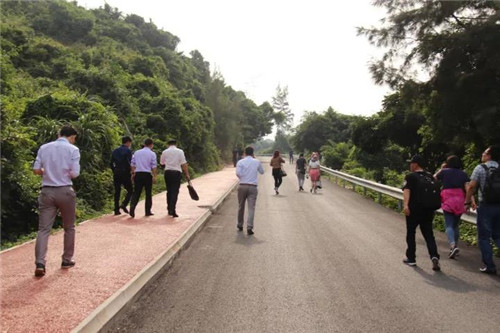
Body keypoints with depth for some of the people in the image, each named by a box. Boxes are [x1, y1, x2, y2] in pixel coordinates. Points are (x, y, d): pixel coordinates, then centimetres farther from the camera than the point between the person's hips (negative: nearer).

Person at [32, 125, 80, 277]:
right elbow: (74, 174, -10)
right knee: (69, 228, 14)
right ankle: (67, 260, 23)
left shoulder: (44, 147, 5)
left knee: (43, 229, 2)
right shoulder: (73, 149, -5)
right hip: (65, 191, -2)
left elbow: (36, 170, 3)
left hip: (47, 191, 3)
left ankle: (40, 263, -9)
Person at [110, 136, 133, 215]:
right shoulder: (128, 151, -7)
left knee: (117, 192, 9)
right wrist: (130, 173, -6)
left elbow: (111, 163, 11)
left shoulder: (115, 151, 12)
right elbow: (129, 163, -14)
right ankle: (124, 204, -14)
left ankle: (116, 210, 10)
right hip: (125, 173, -6)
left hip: (116, 174, 6)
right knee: (130, 191, 5)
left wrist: (115, 171, 18)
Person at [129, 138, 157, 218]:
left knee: (136, 192, 3)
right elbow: (153, 166, -6)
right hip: (147, 174, -3)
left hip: (137, 174, 3)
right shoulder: (152, 154, -1)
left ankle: (132, 207, -18)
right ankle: (148, 211, 15)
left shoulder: (136, 153, 11)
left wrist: (133, 174, 18)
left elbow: (132, 165, 10)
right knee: (148, 193, 9)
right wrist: (154, 176, -2)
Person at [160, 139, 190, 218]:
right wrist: (187, 174, -1)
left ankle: (169, 210, 21)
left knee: (169, 191, 14)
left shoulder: (165, 152, 7)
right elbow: (183, 164, -5)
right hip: (177, 173, -3)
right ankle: (172, 210, -15)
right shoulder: (180, 151, 0)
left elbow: (162, 163, 17)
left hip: (167, 172, 3)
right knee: (175, 192, -4)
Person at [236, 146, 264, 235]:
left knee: (241, 206, 15)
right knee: (251, 208, -2)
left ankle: (240, 225, 29)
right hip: (253, 187, -1)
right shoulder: (257, 162, 4)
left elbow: (238, 173, -13)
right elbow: (262, 172, 20)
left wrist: (242, 178, 8)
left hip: (242, 186, 1)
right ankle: (249, 227, -13)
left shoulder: (240, 162, -1)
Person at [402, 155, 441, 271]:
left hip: (413, 210, -4)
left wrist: (405, 205, -32)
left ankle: (411, 258, 17)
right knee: (428, 235, 8)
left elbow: (406, 190, -21)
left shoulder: (410, 176, -6)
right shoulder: (430, 177, 11)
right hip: (428, 210, 4)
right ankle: (434, 256, -13)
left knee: (410, 234, 10)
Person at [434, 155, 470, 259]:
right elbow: (467, 188, -1)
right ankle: (454, 246, 21)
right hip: (460, 201, 3)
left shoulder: (444, 172, 2)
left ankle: (453, 245, -27)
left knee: (449, 225, -6)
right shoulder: (463, 174, 9)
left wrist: (440, 169, 23)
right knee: (456, 225, 16)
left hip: (448, 201, -3)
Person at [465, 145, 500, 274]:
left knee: (484, 237, 5)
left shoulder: (480, 168, -5)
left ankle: (489, 266, 5)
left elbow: (471, 187, -9)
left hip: (486, 206, -4)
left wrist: (468, 202, 0)